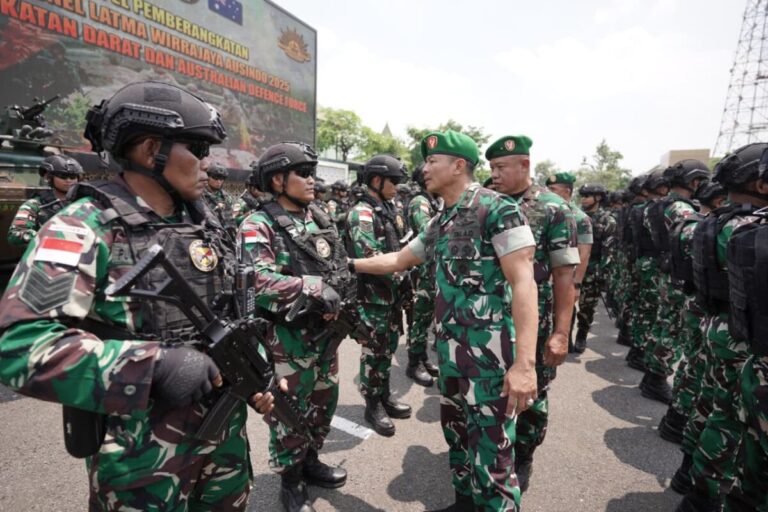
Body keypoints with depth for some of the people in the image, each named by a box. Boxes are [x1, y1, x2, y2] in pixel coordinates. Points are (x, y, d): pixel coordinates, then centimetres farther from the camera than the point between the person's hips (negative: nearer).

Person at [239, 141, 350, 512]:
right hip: (288, 336, -7)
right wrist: (316, 289, -28)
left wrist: (339, 303, -6)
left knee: (324, 401, 20)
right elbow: (259, 280, -27)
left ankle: (310, 462, 44)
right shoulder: (258, 227, -14)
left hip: (325, 330, 7)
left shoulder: (320, 218, 8)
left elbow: (342, 267, 11)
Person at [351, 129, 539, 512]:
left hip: (489, 353, -8)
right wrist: (349, 264, 23)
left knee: (491, 450, 3)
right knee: (456, 433, 22)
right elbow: (399, 260, 24)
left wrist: (524, 363, -25)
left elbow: (523, 283, -20)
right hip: (449, 349, 8)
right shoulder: (439, 224, 13)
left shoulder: (497, 209, -13)